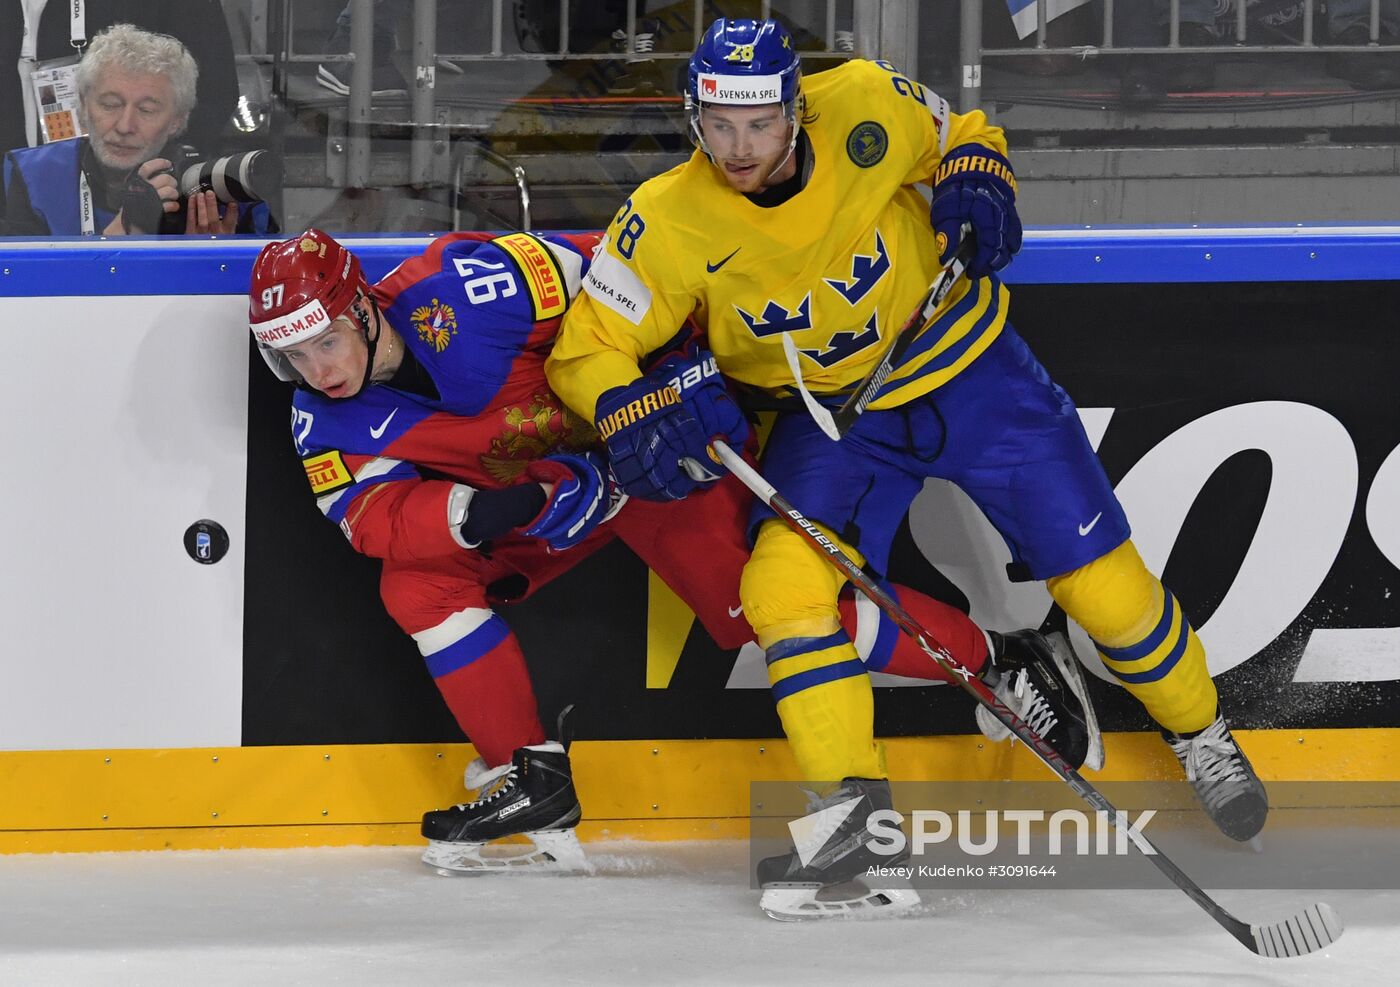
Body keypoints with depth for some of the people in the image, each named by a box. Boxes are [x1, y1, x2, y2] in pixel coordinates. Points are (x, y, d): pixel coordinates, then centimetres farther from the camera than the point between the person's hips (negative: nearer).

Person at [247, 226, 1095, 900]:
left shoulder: (459, 295, -30)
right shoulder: (327, 422, -10)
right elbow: (374, 513, -18)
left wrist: (688, 372, -20)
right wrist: (472, 514, -35)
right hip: (533, 485, 7)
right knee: (418, 583, -11)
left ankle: (997, 660, -7)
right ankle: (533, 780, -1)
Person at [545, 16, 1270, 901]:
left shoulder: (867, 107, -22)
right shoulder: (670, 224, -22)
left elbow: (960, 133, 0)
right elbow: (589, 347, -16)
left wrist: (976, 182, -20)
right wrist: (634, 417, -35)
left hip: (968, 370, -1)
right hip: (833, 417, 1)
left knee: (1095, 574, 0)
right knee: (784, 583, -21)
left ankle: (1201, 732, 26)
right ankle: (852, 805, -8)